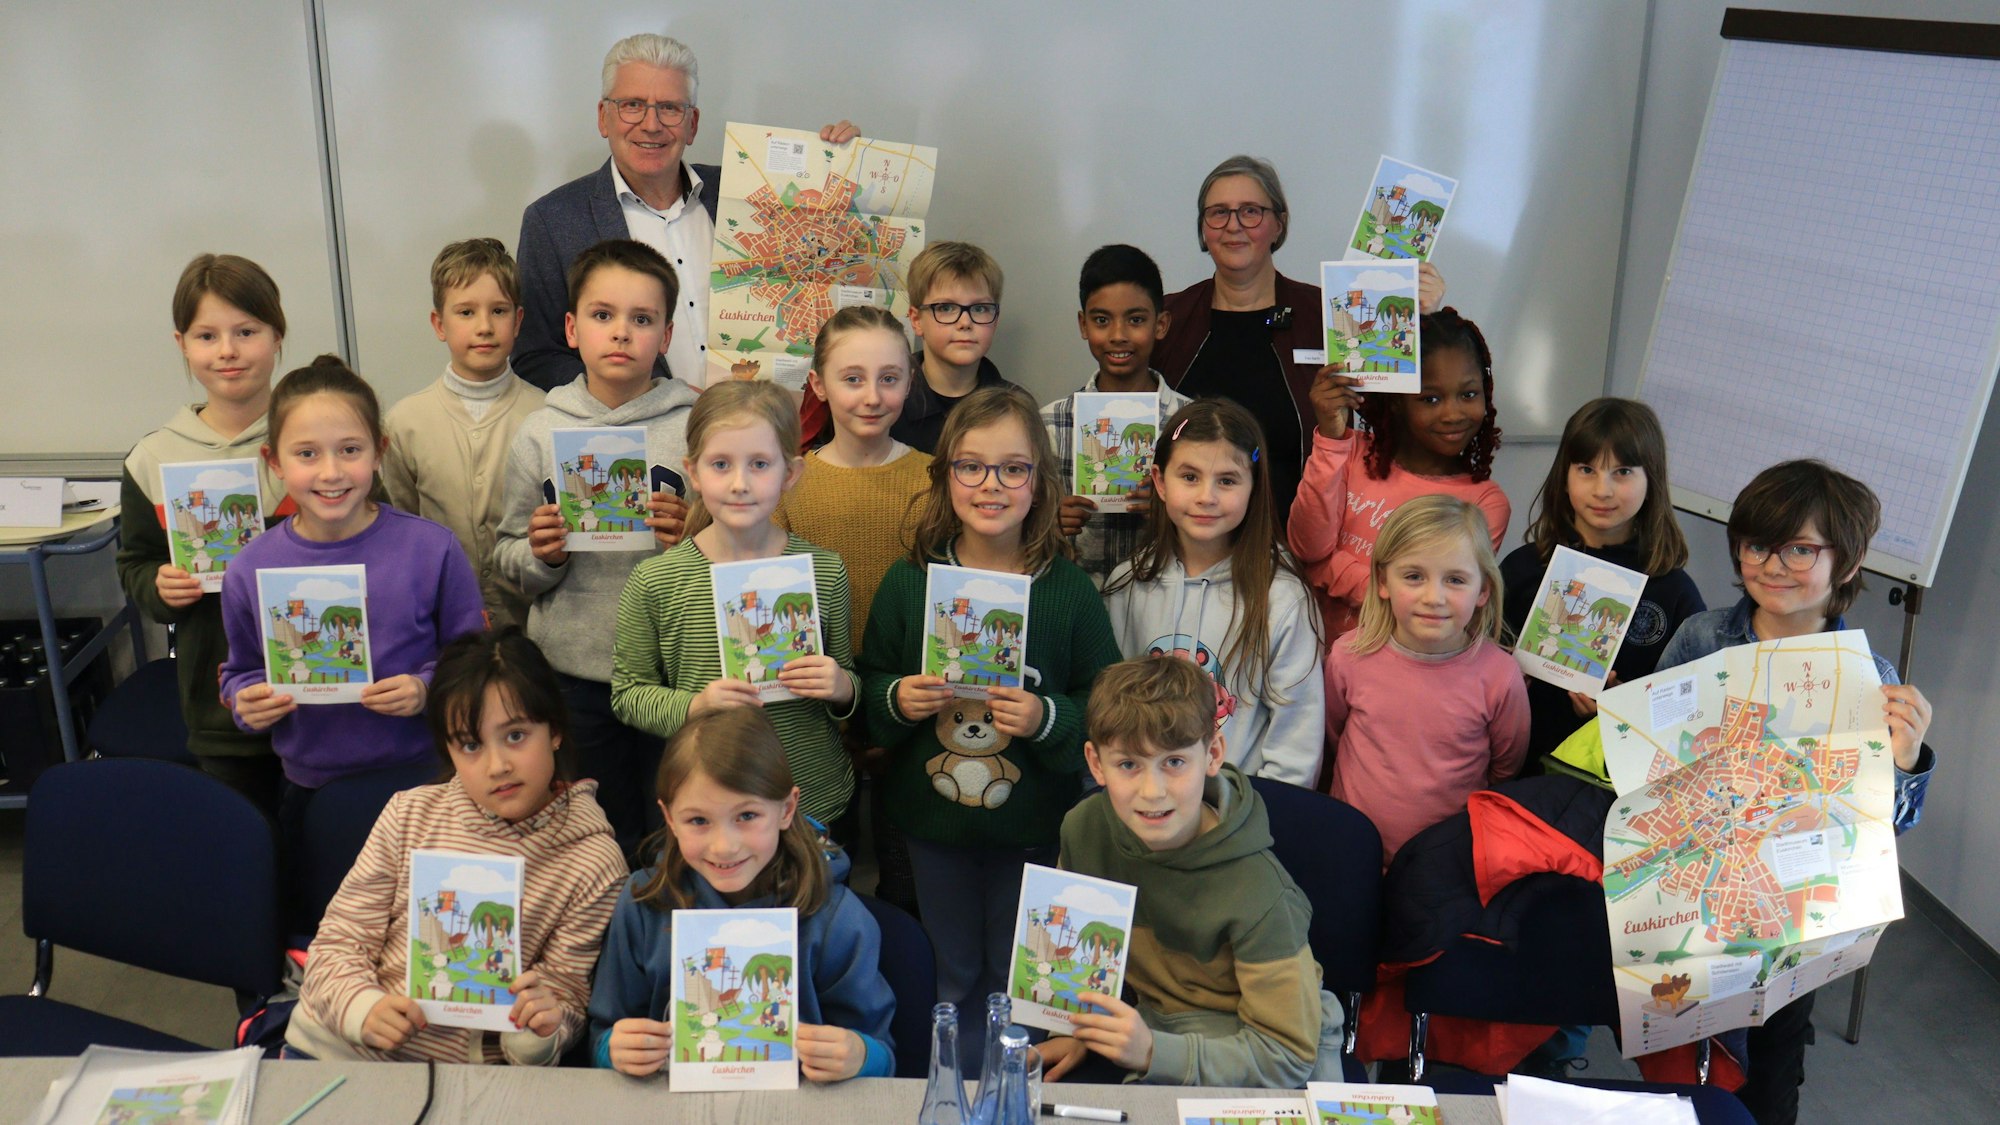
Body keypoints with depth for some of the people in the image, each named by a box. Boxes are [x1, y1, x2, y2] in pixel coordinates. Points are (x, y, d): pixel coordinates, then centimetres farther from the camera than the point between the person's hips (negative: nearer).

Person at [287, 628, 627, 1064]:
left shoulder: (594, 865, -6)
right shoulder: (410, 815, 3)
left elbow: (566, 996, 0)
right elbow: (339, 942, 4)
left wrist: (540, 1032, -22)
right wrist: (364, 1008, -16)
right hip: (333, 1047, 1)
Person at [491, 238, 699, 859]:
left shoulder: (697, 426, -2)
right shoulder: (541, 433, 3)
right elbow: (507, 558, 6)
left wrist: (692, 538, -19)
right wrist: (541, 554, -14)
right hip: (573, 670, 1)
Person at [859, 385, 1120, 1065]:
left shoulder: (1069, 588, -9)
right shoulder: (908, 582, -4)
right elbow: (870, 686, 4)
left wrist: (1048, 719, -23)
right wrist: (896, 700, -17)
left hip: (1032, 824, -1)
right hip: (932, 816, 1)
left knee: (1017, 982, 16)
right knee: (948, 977, 17)